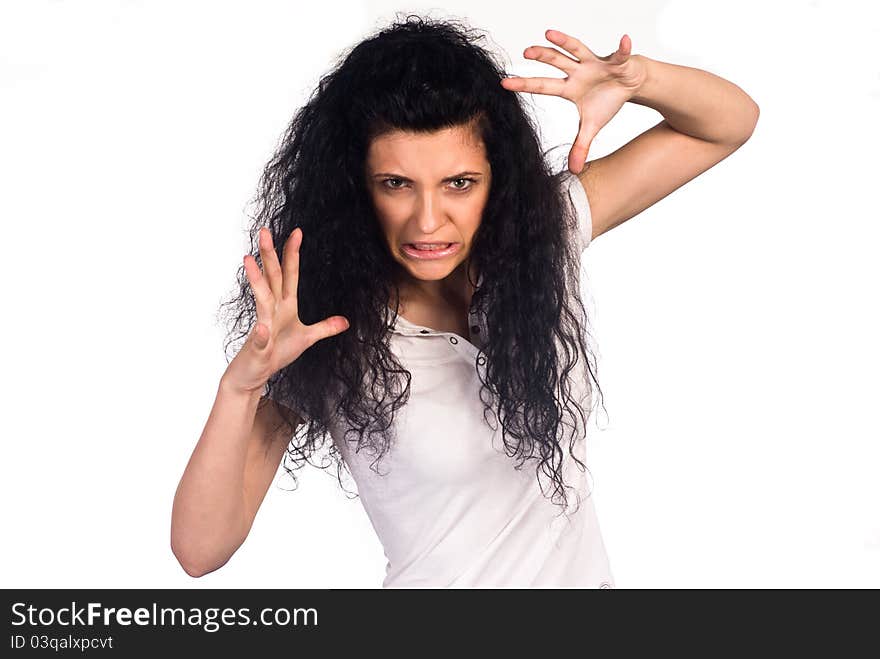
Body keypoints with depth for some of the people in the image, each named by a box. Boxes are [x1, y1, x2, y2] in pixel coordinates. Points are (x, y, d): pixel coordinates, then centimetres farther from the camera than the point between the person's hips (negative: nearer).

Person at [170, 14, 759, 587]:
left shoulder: (547, 228, -13)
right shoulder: (334, 337, -23)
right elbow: (201, 550, -25)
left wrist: (635, 80, -27)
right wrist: (241, 384, -40)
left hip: (587, 571, 4)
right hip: (437, 578, -4)